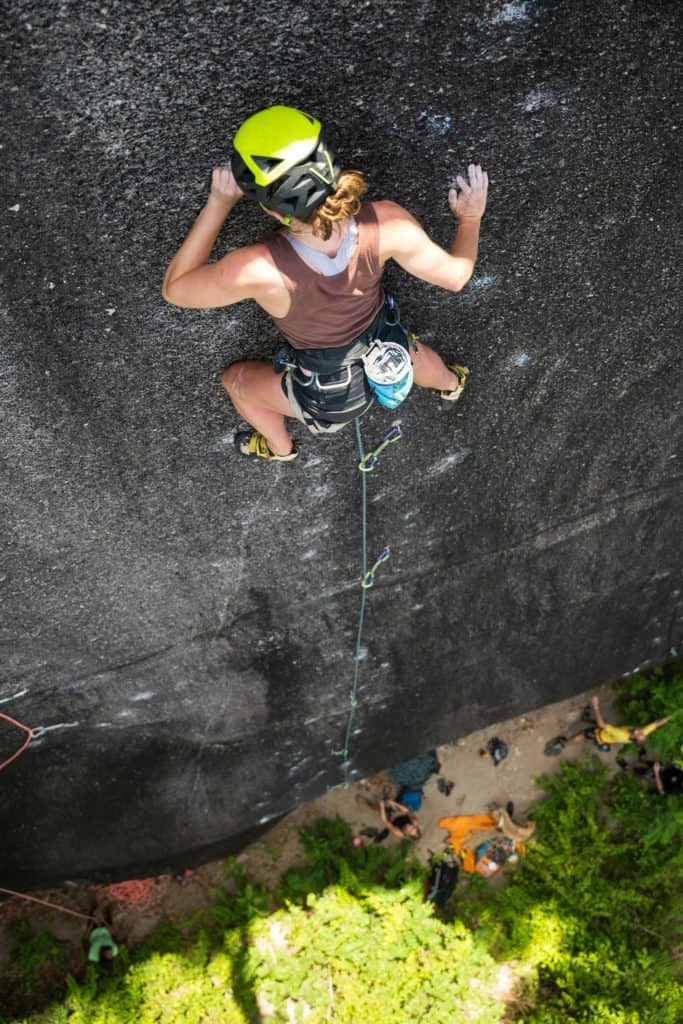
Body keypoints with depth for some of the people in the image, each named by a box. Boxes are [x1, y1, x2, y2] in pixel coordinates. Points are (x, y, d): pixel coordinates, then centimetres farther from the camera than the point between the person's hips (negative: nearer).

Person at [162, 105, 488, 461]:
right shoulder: (385, 224, -33)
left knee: (235, 380, 28)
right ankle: (451, 386, 76)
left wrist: (218, 203, -22)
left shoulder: (256, 269, -42)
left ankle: (280, 449, 58)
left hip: (330, 397, -3)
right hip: (391, 362, 3)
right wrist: (470, 218, 0)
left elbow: (174, 288, -22)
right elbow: (455, 275, -16)